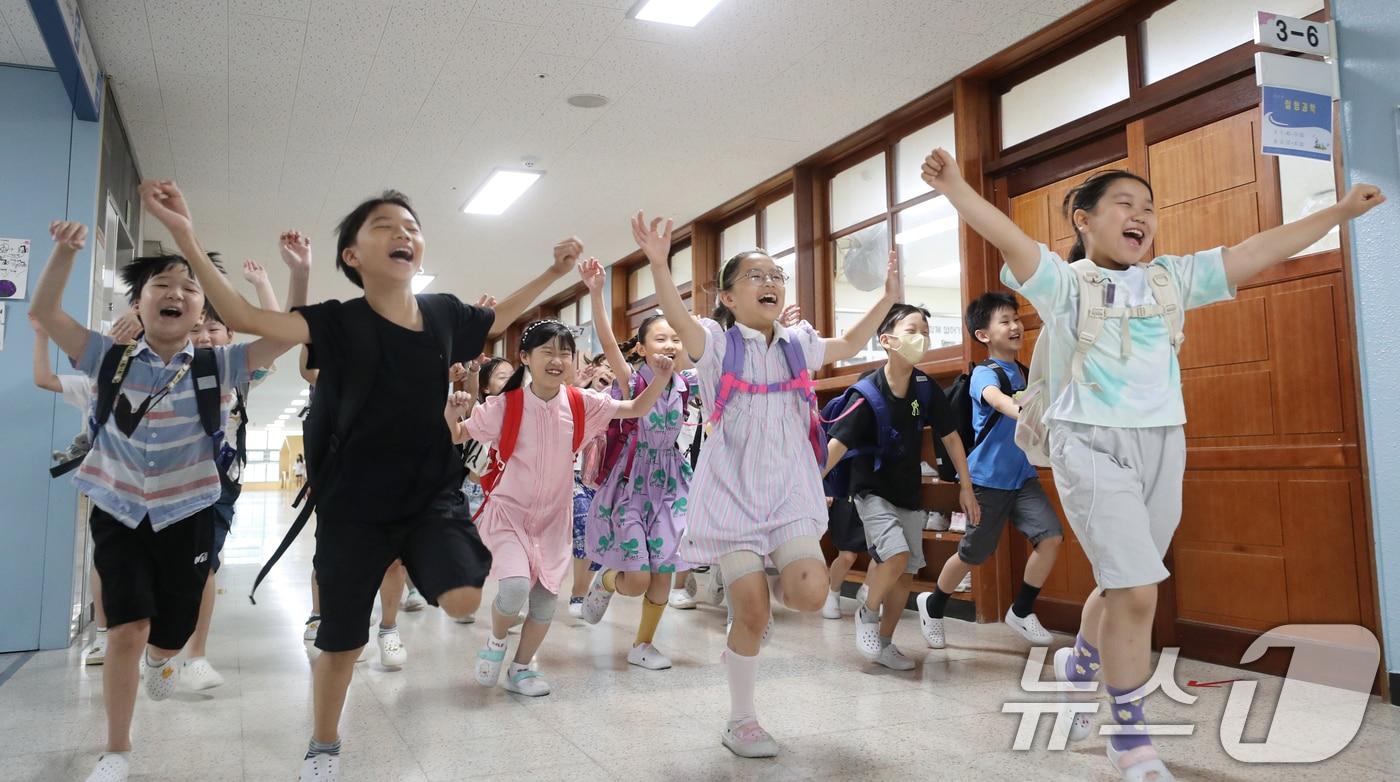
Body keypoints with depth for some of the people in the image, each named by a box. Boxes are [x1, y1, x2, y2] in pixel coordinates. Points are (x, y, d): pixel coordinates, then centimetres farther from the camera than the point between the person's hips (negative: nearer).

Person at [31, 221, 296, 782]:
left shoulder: (217, 368, -6)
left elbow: (289, 334, -13)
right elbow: (43, 313, -5)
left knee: (172, 631, 11)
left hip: (186, 516, 0)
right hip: (119, 512, 0)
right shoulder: (112, 361, -2)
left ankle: (159, 658, 52)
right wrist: (66, 251, -19)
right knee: (127, 629, -11)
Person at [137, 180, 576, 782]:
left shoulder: (444, 314, -3)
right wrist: (184, 235, -32)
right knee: (342, 640, 9)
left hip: (432, 492, 2)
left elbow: (496, 320, 18)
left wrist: (553, 273, 15)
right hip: (354, 505, -2)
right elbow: (246, 319, -23)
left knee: (464, 600, -21)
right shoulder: (340, 321, -13)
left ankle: (408, 564, 16)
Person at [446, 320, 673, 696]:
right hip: (507, 510, -4)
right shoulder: (506, 405, -14)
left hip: (552, 515, 4)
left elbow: (636, 409, 1)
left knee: (547, 596, 7)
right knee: (515, 586, -23)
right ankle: (495, 641, 10)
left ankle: (520, 669, 29)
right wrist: (451, 415, -25)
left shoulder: (582, 403, -7)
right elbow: (458, 437, -3)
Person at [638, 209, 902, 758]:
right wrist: (659, 266, -39)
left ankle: (761, 597, 20)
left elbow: (849, 346, 26)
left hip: (790, 489, 4)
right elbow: (678, 319, -22)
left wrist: (888, 298, 17)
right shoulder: (717, 341, -3)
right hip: (733, 490, -4)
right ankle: (741, 720, 18)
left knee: (810, 594, -17)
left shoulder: (797, 343, 12)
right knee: (751, 615, -4)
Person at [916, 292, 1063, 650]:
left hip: (1023, 476, 6)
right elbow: (997, 400, -37)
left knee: (1051, 537, -9)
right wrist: (1026, 412, -57)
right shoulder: (984, 373, -13)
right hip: (988, 479, -6)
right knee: (972, 554, 4)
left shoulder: (1024, 373, 8)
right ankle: (932, 606, 30)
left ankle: (1021, 612, 11)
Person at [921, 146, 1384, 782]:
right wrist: (954, 188, -32)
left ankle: (1077, 666, 43)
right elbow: (1007, 236, -17)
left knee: (1123, 586, 14)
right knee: (1136, 591, -12)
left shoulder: (1171, 278, 13)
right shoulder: (1063, 281, -1)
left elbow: (1259, 251, 13)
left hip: (1161, 444, 5)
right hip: (1092, 444, -5)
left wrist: (1339, 211, 12)